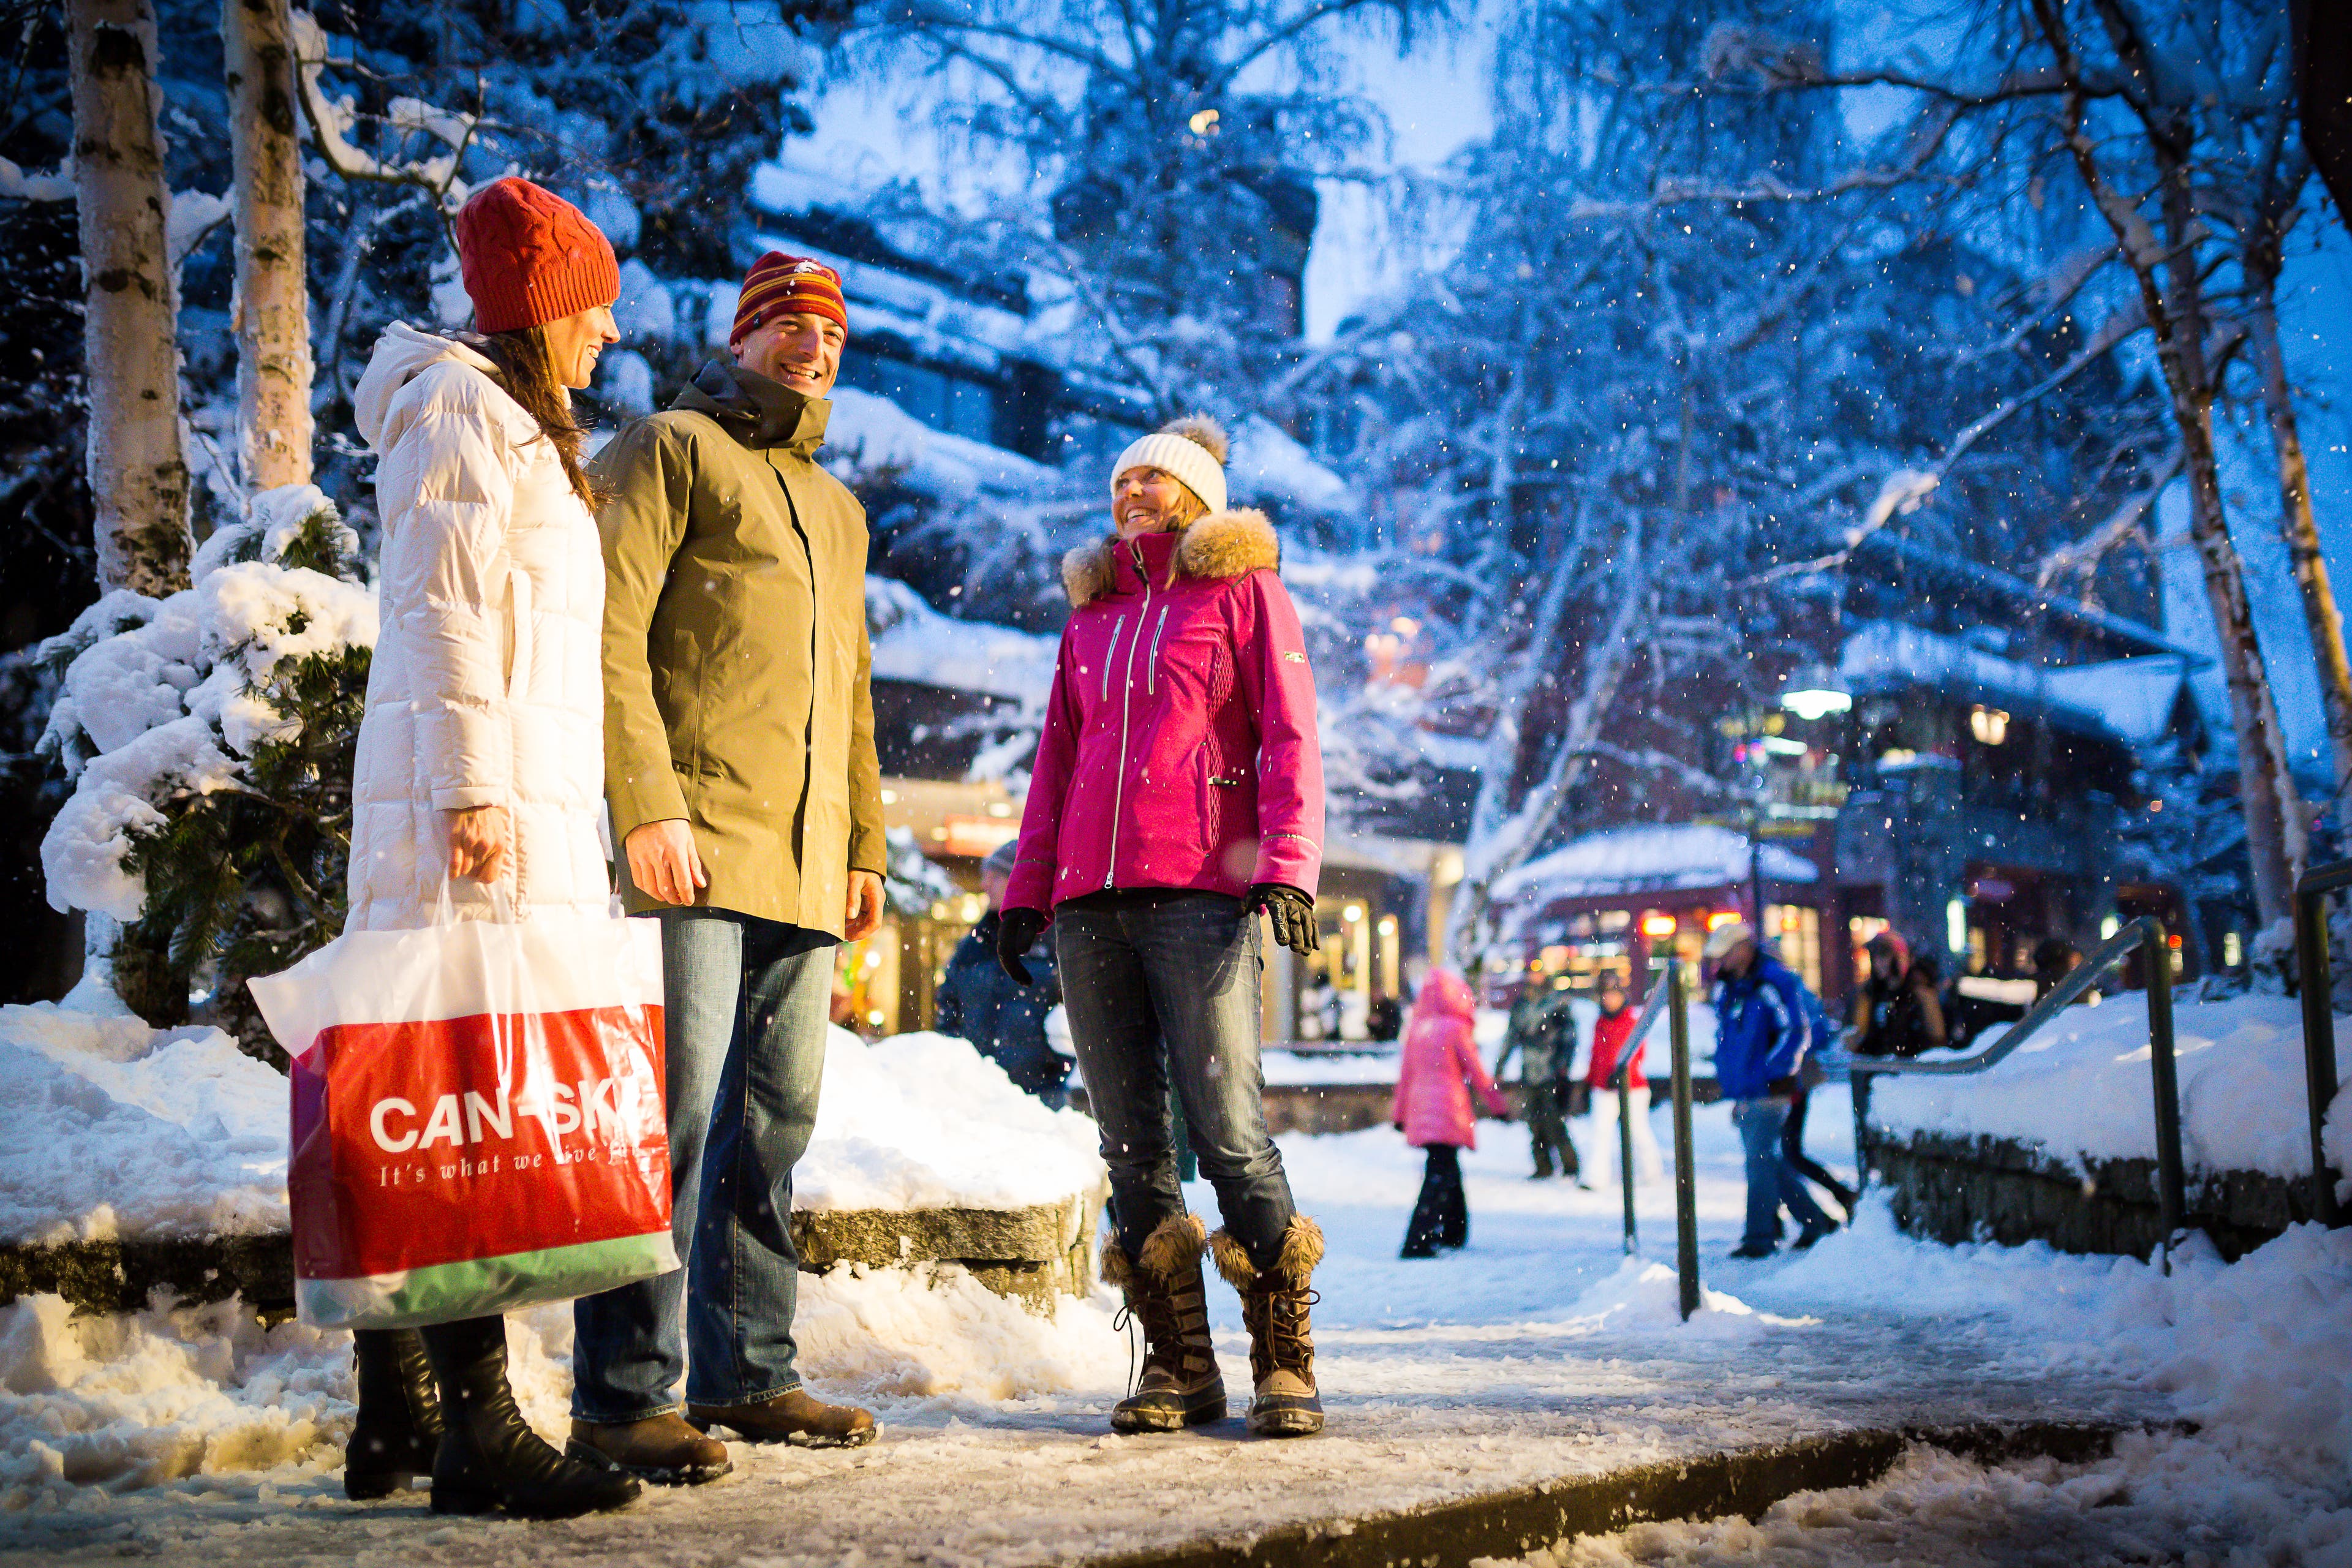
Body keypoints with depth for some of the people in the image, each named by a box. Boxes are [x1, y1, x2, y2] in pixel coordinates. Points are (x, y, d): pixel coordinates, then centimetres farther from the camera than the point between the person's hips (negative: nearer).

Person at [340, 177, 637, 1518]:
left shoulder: (516, 424, 27)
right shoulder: (460, 403, -3)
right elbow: (445, 606, -13)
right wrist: (472, 788, -21)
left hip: (527, 801, 10)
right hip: (489, 800, -10)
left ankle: (396, 1422, 12)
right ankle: (477, 1431, -16)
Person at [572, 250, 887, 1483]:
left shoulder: (838, 511, 28)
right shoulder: (668, 449, 5)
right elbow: (607, 630, -8)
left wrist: (864, 844, 22)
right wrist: (647, 804, -17)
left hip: (802, 869, 8)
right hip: (693, 843, -7)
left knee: (774, 1126, 8)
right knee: (674, 1114, -13)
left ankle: (748, 1375, 15)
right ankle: (621, 1401, -10)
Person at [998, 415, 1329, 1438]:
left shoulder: (1243, 589, 10)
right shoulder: (1090, 614, 24)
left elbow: (1287, 735, 0)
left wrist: (1288, 866, -13)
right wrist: (1025, 889, 15)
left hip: (1199, 891, -5)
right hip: (1090, 899, 5)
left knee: (1227, 1130, -13)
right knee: (1130, 1143, 1)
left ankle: (1285, 1361, -4)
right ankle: (1179, 1363, 7)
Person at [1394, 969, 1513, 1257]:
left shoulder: (1416, 1028, 9)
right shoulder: (1456, 1028, -8)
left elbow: (1406, 1073, 14)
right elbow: (1477, 1074, -3)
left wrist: (1400, 1113, 21)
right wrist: (1500, 1106, 8)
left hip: (1420, 1111, 7)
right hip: (1447, 1112, -7)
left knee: (1447, 1171, 21)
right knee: (1440, 1176, -8)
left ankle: (1453, 1233, 33)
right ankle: (1418, 1243, -16)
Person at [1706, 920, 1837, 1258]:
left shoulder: (1773, 983, -12)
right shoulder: (1726, 988, 14)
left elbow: (1797, 1033, -16)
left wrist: (1773, 1073, -16)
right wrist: (1728, 1078, 19)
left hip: (1768, 1091, -9)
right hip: (1744, 1096, 9)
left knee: (1759, 1161, -8)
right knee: (1770, 1161, 13)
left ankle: (1760, 1237, -2)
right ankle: (1815, 1220, 23)